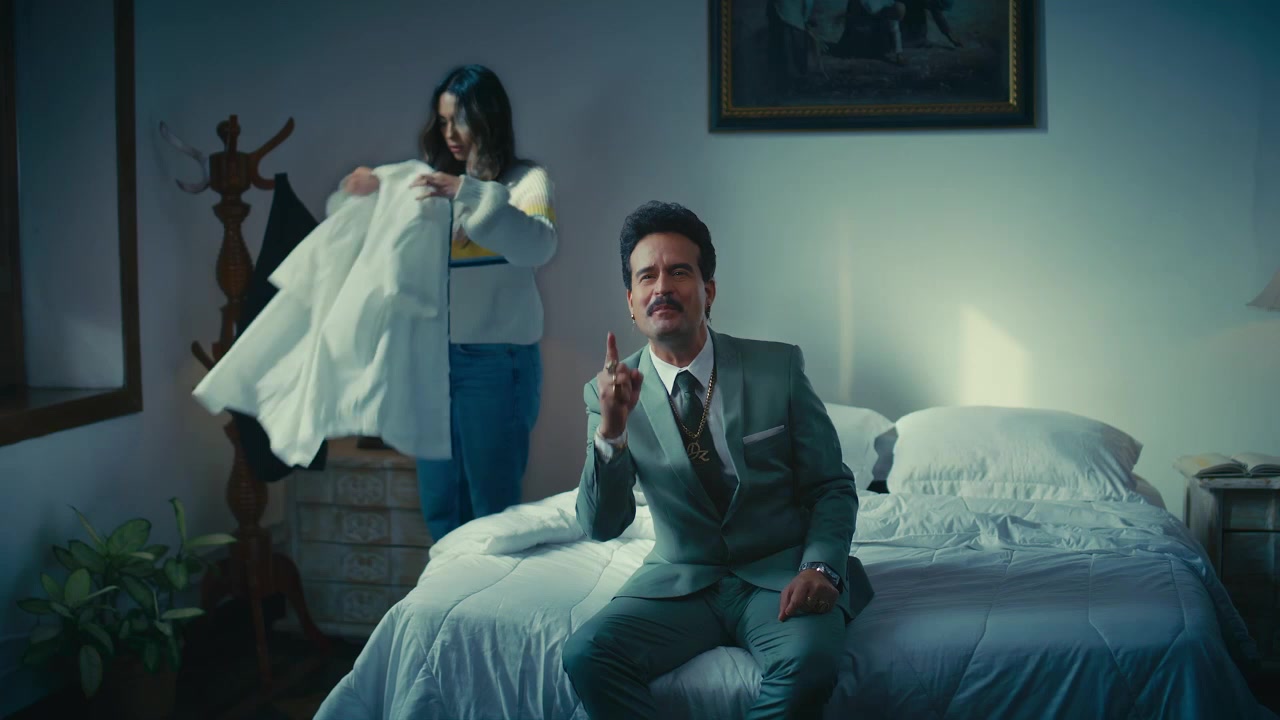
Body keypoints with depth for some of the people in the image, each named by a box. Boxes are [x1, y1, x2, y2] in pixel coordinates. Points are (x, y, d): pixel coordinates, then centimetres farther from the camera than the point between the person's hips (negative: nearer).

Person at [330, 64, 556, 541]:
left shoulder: (525, 180, -4)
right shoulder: (431, 181, 11)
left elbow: (539, 245, -24)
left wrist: (468, 194, -33)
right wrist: (357, 193, -9)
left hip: (497, 362, -5)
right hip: (432, 357, 5)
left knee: (493, 507, 1)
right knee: (438, 505, 12)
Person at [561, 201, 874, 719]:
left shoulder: (778, 367, -3)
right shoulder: (609, 391, 0)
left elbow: (833, 486, 2)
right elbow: (602, 526, -5)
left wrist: (820, 567, -17)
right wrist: (609, 432, -22)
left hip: (781, 576, -1)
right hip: (681, 580, 1)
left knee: (808, 661, -33)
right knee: (585, 655, -25)